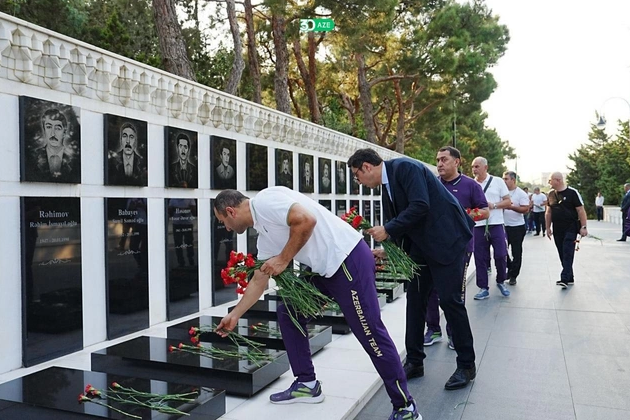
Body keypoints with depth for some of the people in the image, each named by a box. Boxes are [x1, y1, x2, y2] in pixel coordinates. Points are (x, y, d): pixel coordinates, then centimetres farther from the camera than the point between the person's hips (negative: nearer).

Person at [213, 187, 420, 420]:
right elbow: (259, 280, 27)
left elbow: (307, 220, -23)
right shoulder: (263, 233, 19)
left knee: (371, 334, -5)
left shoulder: (265, 200, -9)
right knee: (287, 312, 12)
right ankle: (307, 384, 21)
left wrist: (284, 259, -12)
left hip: (349, 260, -10)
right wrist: (234, 315, 33)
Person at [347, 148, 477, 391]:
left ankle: (466, 365, 12)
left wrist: (388, 230, -21)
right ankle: (414, 362, 18)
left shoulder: (405, 168, -15)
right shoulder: (388, 189, 12)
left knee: (449, 300, -5)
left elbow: (420, 206, -26)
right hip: (421, 244, 9)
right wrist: (388, 251, 5)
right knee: (415, 300, 8)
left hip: (447, 239, -9)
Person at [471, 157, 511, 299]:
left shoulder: (497, 181, 1)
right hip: (478, 226, 2)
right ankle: (483, 288, 13)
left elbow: (508, 202, 2)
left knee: (501, 255, -1)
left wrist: (493, 205, -13)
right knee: (480, 258, 4)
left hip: (496, 225, -2)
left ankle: (501, 281, 23)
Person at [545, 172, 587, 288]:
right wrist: (548, 228, 12)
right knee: (562, 254, 8)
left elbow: (581, 211, -10)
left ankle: (564, 279, -15)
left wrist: (583, 227, -15)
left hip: (570, 228, -6)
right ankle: (570, 278, 18)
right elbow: (548, 212, 14)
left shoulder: (572, 192, -9)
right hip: (557, 229, 6)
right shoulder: (551, 194, 8)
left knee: (568, 254, -11)